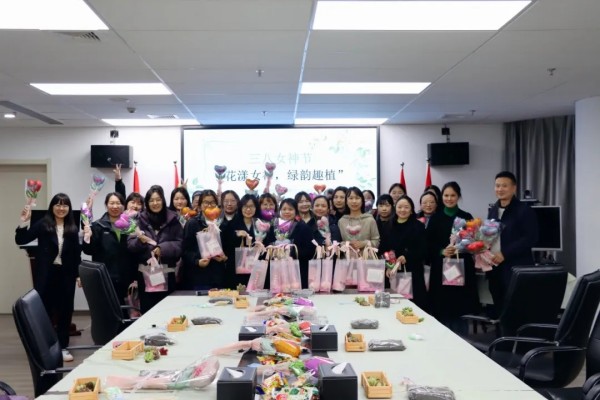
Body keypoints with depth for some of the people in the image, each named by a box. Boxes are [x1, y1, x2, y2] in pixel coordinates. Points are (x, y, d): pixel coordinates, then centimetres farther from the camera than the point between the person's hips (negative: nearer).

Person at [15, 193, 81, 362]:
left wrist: (79, 273, 6)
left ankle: (63, 347, 19)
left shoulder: (73, 227, 4)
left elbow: (76, 252, 8)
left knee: (65, 310, 8)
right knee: (44, 309, 4)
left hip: (66, 274, 3)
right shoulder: (43, 224, -3)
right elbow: (21, 240, -6)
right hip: (46, 273, -2)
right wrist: (24, 223, -21)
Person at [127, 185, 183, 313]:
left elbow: (180, 244, 1)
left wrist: (163, 249, -14)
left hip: (167, 273, 0)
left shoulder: (172, 219, 5)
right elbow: (130, 244, 3)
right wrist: (140, 241, -18)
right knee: (147, 310, 2)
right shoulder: (140, 220, 5)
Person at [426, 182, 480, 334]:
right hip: (440, 270, 0)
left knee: (461, 310, 1)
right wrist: (442, 251, -14)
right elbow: (428, 245, 2)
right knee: (442, 310, 0)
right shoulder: (435, 218, 7)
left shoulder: (466, 217, 6)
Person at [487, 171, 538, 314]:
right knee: (500, 309, 11)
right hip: (495, 268, 7)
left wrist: (505, 254, -18)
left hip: (516, 269, -7)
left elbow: (530, 238, -14)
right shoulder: (493, 210, 15)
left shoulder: (524, 210, -7)